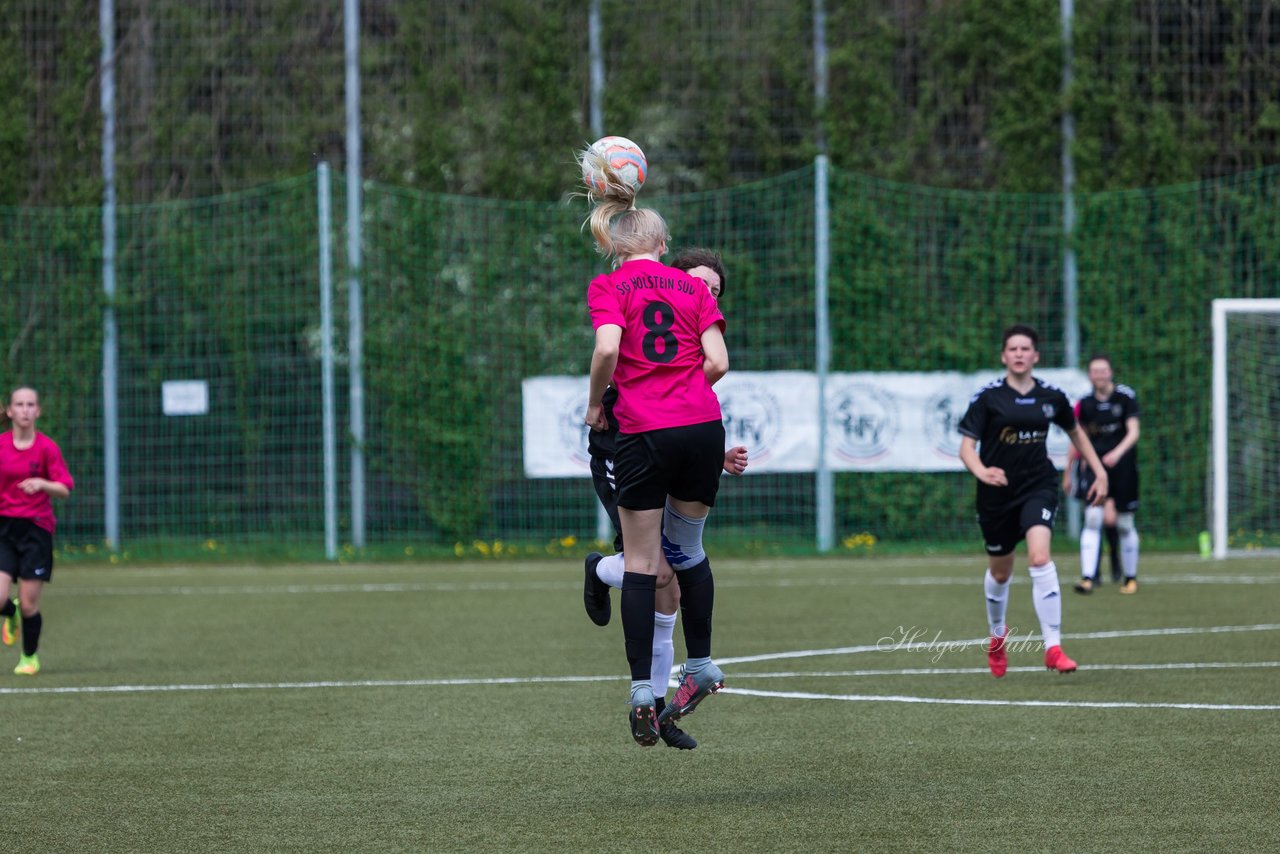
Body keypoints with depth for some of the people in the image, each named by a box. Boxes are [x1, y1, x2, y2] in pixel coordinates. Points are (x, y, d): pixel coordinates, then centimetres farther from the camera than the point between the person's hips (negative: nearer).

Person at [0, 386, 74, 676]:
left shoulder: (46, 447, -5)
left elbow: (65, 489, -10)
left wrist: (42, 484, -27)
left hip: (36, 529, -2)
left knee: (28, 604, -3)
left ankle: (30, 657, 22)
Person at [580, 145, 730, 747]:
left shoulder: (609, 286, 1)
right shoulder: (693, 288, 10)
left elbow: (607, 348, -16)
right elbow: (717, 362, 1)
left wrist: (596, 404, 0)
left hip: (644, 435, -3)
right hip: (703, 427, 3)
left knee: (640, 564, 2)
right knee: (686, 549, 21)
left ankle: (642, 691, -2)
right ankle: (701, 666, 23)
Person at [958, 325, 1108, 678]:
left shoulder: (1051, 397, 0)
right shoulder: (988, 397, -8)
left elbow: (1076, 432, 18)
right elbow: (966, 446, -11)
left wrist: (1100, 472, 13)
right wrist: (982, 472, -32)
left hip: (1038, 486, 0)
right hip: (997, 491, 0)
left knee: (1040, 558, -23)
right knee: (1000, 572, 14)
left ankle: (1053, 647, -22)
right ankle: (997, 635, 45)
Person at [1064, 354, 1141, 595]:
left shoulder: (1126, 397, -4)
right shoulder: (1085, 404, 3)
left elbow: (1133, 432, -9)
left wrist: (1117, 453, -27)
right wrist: (1068, 473, 16)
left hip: (1122, 466, -1)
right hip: (1094, 465, 1)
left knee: (1124, 524, 6)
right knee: (1093, 519, -14)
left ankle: (1130, 578, 22)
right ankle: (1088, 577, -20)